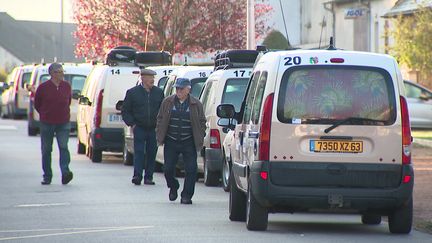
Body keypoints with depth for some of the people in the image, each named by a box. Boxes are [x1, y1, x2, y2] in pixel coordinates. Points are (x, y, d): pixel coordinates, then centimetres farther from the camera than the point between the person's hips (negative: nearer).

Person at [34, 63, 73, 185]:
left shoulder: (67, 86, 3)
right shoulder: (43, 88, -5)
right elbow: (37, 104, 8)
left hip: (63, 124, 1)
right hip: (46, 124, -1)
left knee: (64, 147, -15)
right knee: (46, 150, 5)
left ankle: (65, 173, -23)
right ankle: (47, 177, 15)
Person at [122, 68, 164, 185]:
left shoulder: (159, 92, 8)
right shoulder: (132, 92, 1)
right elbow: (125, 111, 6)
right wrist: (132, 124, -4)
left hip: (154, 129, 2)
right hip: (139, 128, -2)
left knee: (152, 153, 4)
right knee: (139, 152, -9)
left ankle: (148, 177, 10)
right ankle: (137, 176, -12)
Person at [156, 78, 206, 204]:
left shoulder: (196, 104, 1)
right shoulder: (167, 102, 5)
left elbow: (202, 122, 7)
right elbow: (160, 119, 11)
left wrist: (200, 139, 0)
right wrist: (159, 137, 4)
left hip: (189, 143, -1)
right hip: (171, 142, 1)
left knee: (191, 170, -5)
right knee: (168, 169, 1)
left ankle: (186, 196, 5)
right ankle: (173, 187, 30)